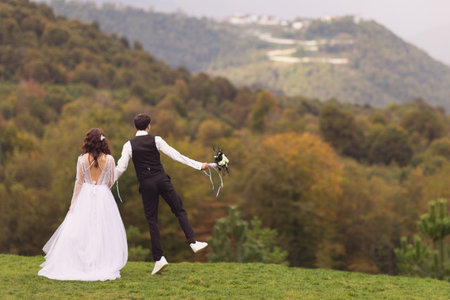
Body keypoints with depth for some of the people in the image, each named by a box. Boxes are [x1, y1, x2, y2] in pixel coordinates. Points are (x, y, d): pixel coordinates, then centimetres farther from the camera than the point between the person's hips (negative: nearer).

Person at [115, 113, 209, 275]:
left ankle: (158, 258, 0)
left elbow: (121, 168, -2)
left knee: (152, 220, 4)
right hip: (162, 180, 0)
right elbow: (176, 155, -2)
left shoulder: (129, 145, 0)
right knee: (179, 210, 12)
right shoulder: (156, 140, 0)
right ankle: (193, 242, -1)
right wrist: (199, 165, 2)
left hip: (146, 185, 0)